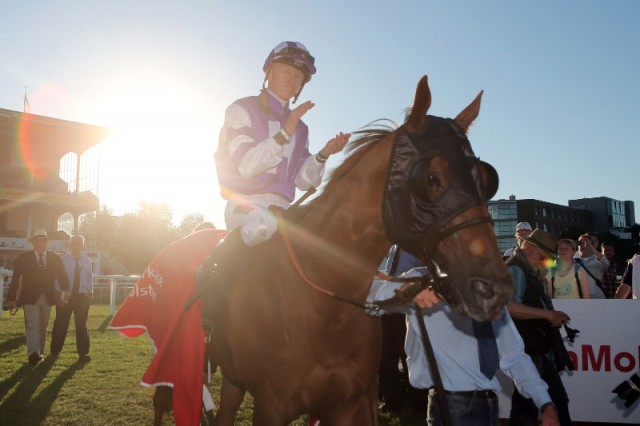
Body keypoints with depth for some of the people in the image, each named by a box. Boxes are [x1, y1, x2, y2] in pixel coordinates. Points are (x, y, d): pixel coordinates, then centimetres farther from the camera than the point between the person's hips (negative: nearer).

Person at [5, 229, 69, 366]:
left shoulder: (55, 258, 5)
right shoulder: (23, 258, -1)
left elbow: (62, 277, 5)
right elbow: (15, 279, -2)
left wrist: (64, 292, -10)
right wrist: (12, 298, -7)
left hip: (48, 298, 3)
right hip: (30, 298, -3)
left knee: (43, 327, 12)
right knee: (32, 326, -13)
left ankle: (40, 353, 22)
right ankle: (33, 354, -21)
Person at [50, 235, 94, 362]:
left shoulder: (87, 260, 3)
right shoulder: (64, 260, -6)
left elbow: (90, 277, 9)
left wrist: (90, 291, 2)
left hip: (82, 296, 2)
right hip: (65, 295, -1)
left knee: (81, 324, 2)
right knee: (61, 324, 9)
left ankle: (83, 353, 7)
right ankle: (56, 350, 29)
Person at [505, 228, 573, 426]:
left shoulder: (531, 270, 14)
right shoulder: (515, 269, -17)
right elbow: (510, 307, -31)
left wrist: (552, 317, 10)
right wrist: (548, 314, -25)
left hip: (539, 347, 10)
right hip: (526, 349, -10)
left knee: (558, 399, 18)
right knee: (527, 403, 1)